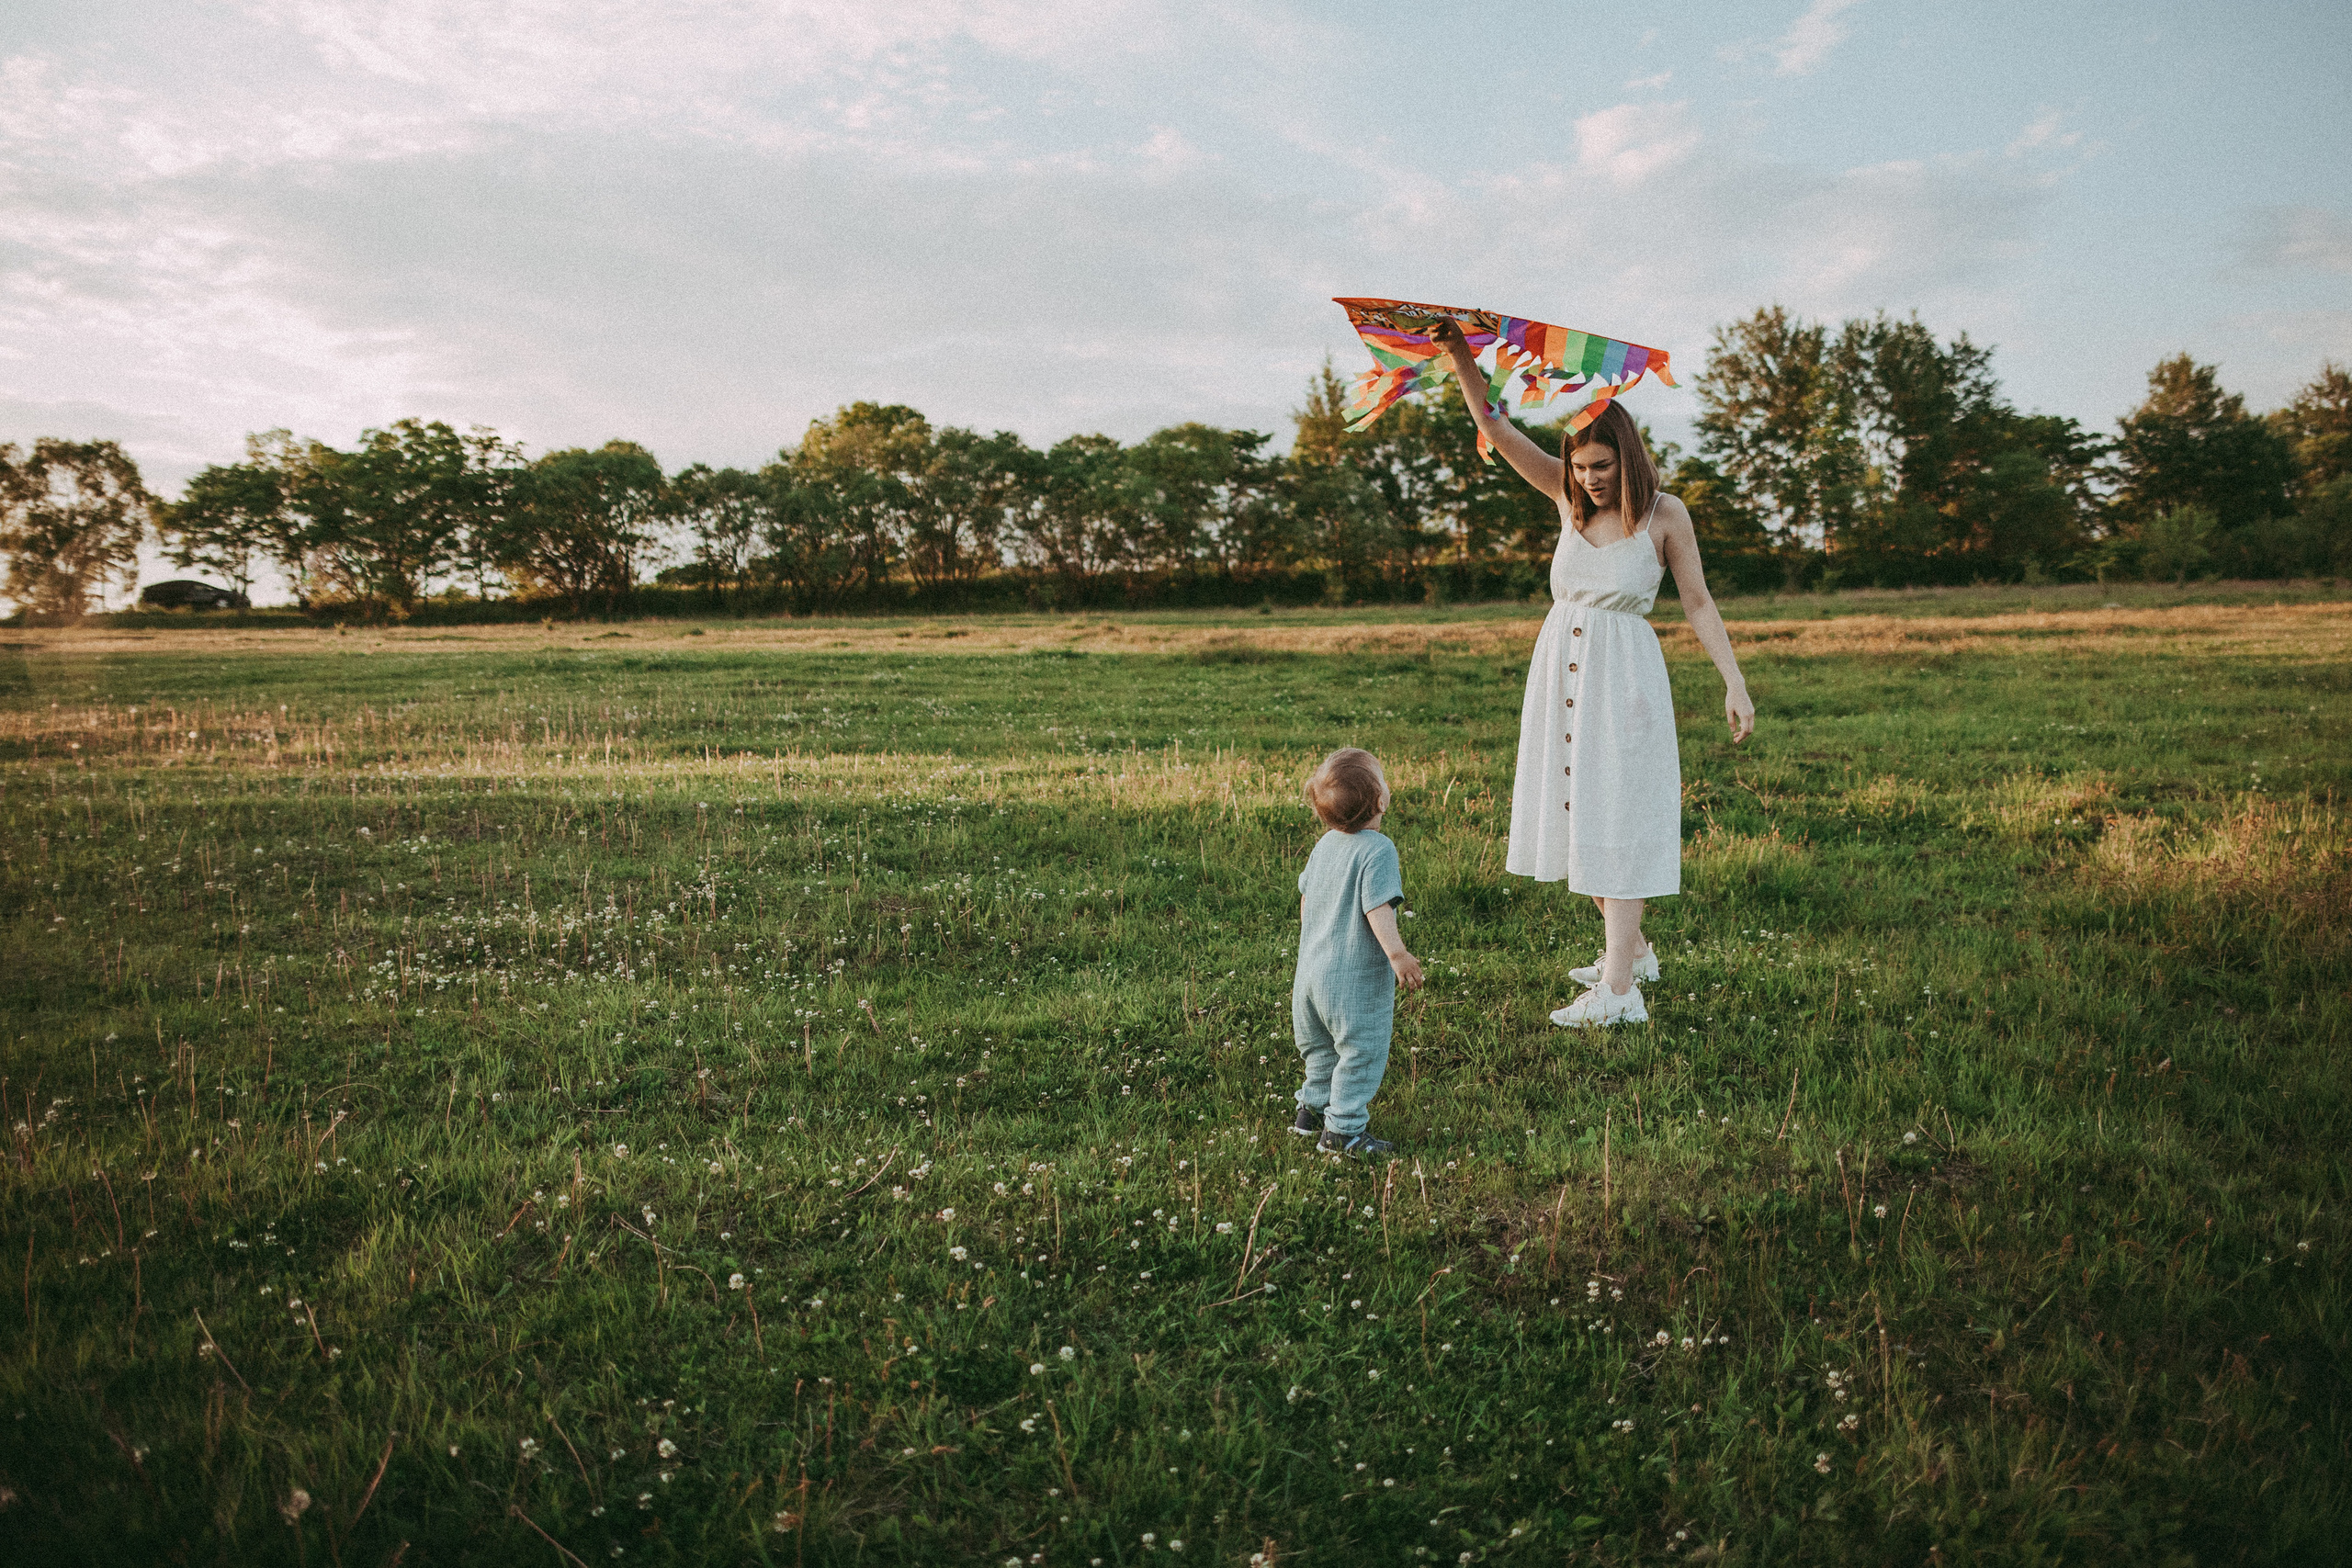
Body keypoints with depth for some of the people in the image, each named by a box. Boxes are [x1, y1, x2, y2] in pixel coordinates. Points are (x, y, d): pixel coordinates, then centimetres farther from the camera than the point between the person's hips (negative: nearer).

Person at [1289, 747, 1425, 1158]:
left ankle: (1313, 1110, 34)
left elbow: (1305, 895, 17)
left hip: (1313, 969, 8)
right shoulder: (1378, 851, -19)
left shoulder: (1325, 844, 6)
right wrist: (1397, 953, -24)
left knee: (1322, 1048, 23)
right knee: (1361, 1052, 3)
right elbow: (1377, 908, -26)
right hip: (1356, 978, -8)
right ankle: (1343, 1130, 7)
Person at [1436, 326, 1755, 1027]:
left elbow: (1699, 604, -2)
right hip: (1561, 666, 5)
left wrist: (1735, 684, -7)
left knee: (1618, 817, -9)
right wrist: (1460, 355, -14)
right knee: (1578, 811, 11)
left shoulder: (1664, 514, -6)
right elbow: (1497, 428, -2)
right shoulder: (1568, 495, 3)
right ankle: (1632, 949, 28)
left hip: (1623, 674, -5)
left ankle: (1618, 989, -11)